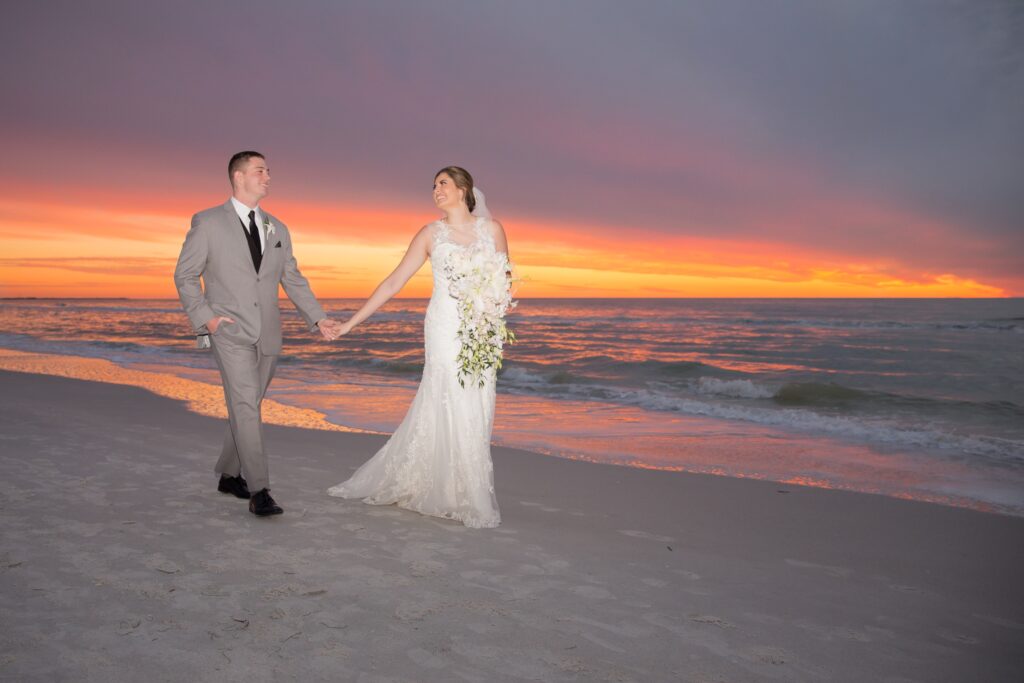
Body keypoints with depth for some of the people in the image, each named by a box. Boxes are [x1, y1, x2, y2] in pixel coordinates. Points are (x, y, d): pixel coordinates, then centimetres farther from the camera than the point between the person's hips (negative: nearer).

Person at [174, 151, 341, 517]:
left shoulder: (278, 229, 13)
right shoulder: (208, 222, -1)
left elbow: (293, 280, 11)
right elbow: (185, 274, 1)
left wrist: (318, 318, -1)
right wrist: (205, 317, -10)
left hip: (267, 335, 5)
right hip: (230, 332, -5)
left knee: (246, 406, 13)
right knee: (245, 405, -15)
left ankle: (229, 475, 29)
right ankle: (259, 490, -13)